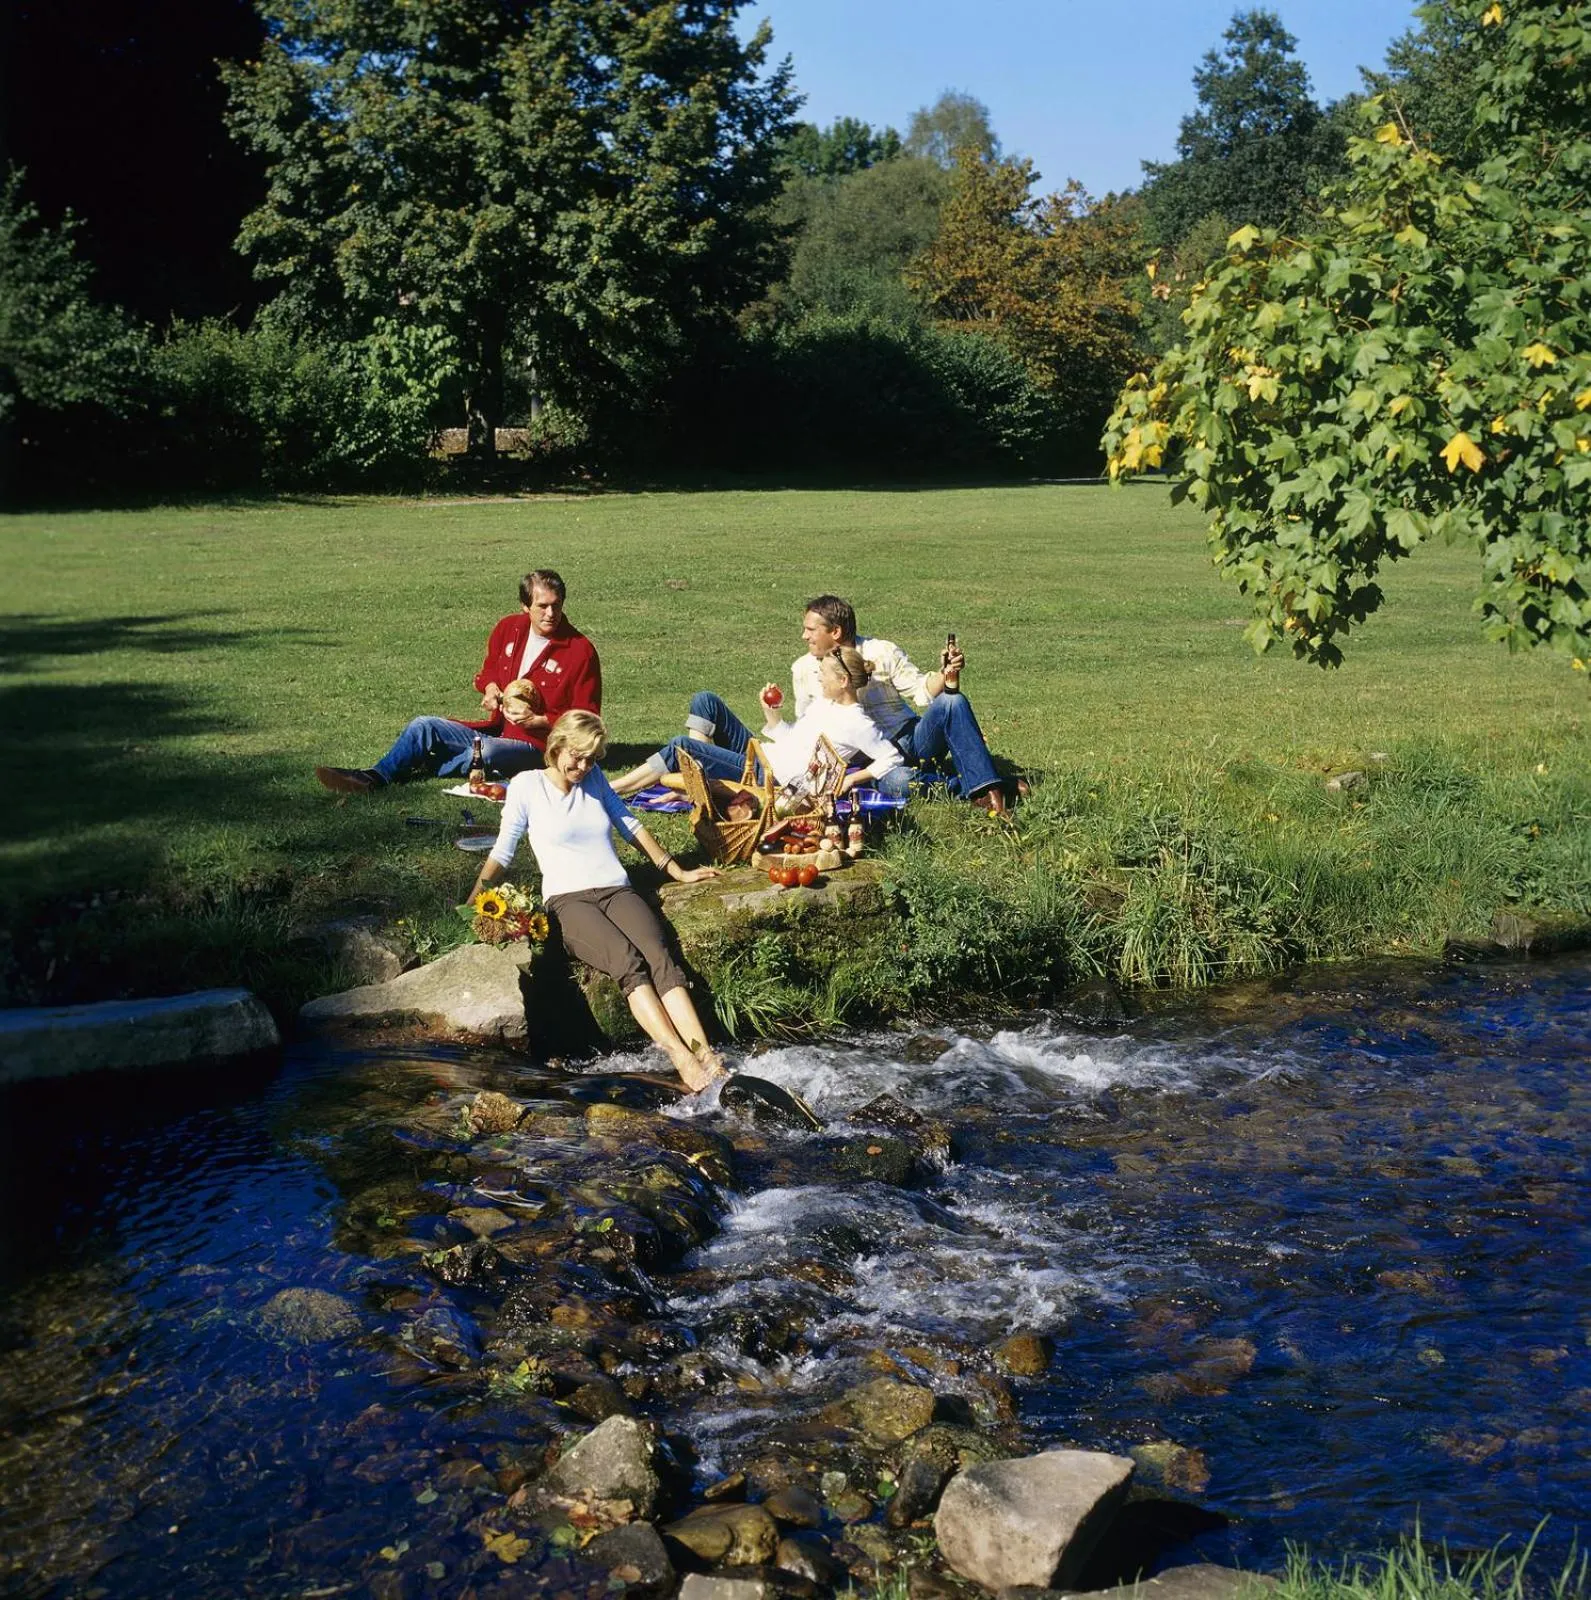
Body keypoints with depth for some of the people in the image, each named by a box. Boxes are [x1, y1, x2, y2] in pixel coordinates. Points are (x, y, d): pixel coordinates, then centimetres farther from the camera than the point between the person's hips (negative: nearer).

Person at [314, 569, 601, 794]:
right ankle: (373, 777, -13)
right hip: (495, 731, 6)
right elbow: (488, 670, 23)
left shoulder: (581, 651, -12)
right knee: (424, 727, -9)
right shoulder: (508, 629, 4)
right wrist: (490, 689, -1)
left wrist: (537, 720, -19)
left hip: (537, 743, -6)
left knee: (487, 752, -36)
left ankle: (424, 770, -12)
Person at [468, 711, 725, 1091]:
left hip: (618, 892, 4)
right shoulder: (527, 785, 6)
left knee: (660, 958, -28)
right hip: (568, 901, -4)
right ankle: (681, 1059, -48)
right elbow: (502, 853, 8)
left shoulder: (594, 779, 18)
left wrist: (678, 872, 25)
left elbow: (631, 827, 26)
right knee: (629, 962, -33)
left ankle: (705, 1054, -45)